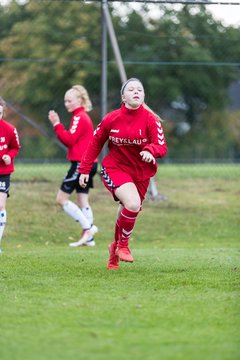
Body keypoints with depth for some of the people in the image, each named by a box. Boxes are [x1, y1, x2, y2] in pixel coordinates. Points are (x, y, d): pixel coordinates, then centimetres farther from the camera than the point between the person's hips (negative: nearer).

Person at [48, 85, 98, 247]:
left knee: (61, 198, -6)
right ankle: (89, 238, 7)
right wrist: (57, 124, 7)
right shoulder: (83, 117, 19)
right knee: (83, 200, 10)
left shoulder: (79, 118, -11)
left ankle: (88, 227, -10)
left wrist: (57, 124, -17)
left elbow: (69, 140, -18)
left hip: (81, 164, -10)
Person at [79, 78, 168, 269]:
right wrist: (84, 170, 3)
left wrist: (150, 150, -39)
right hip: (115, 168, -2)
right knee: (133, 204, -27)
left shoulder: (150, 119, -8)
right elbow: (95, 144, 4)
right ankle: (123, 245, -4)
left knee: (128, 213, 11)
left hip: (141, 173, 2)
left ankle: (115, 248, 40)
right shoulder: (112, 119, -7)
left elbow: (162, 146, -16)